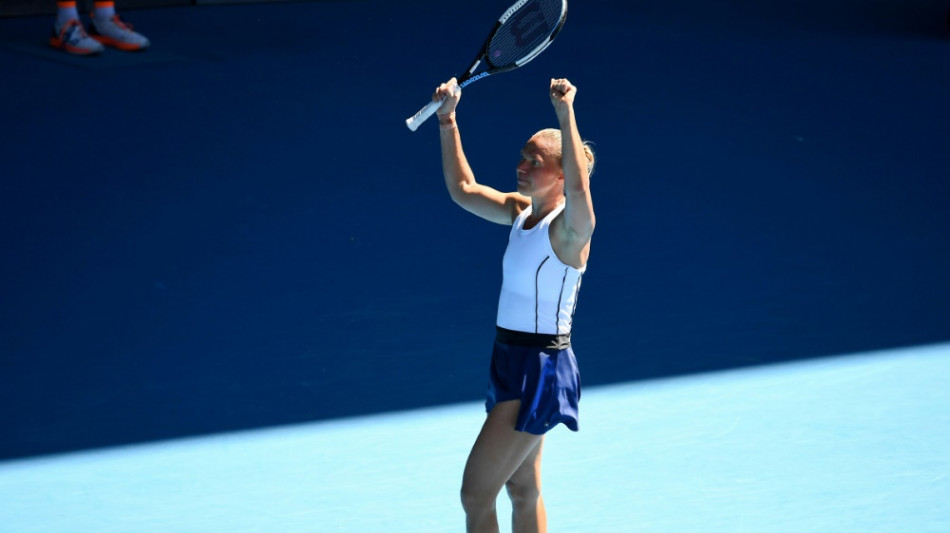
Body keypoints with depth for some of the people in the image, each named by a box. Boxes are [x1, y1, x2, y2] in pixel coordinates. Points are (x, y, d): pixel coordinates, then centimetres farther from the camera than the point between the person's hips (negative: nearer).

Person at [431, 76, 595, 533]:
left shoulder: (570, 227, -19)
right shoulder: (521, 210, 5)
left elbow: (579, 188, -42)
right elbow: (463, 188, 17)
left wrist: (566, 112, -46)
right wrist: (447, 119, 9)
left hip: (540, 371, -9)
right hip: (511, 360, 9)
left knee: (475, 494, -8)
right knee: (523, 491, 17)